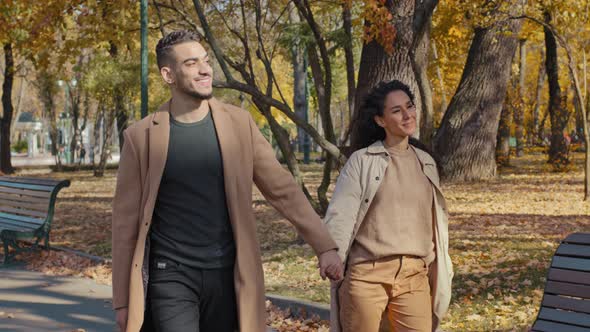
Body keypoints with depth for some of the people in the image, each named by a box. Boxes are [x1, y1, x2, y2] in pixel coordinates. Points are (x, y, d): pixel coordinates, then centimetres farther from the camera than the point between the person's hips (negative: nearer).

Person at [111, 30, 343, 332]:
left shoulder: (238, 123, 1)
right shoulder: (141, 136, -4)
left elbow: (282, 189, 4)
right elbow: (126, 219, 0)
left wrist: (324, 246, -4)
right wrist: (122, 299, 0)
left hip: (227, 276, 3)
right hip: (171, 277, -2)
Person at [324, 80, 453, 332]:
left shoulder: (426, 163, 15)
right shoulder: (362, 161, 2)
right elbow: (340, 215, -6)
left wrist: (440, 271, 19)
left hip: (414, 277, 3)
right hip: (366, 275, -3)